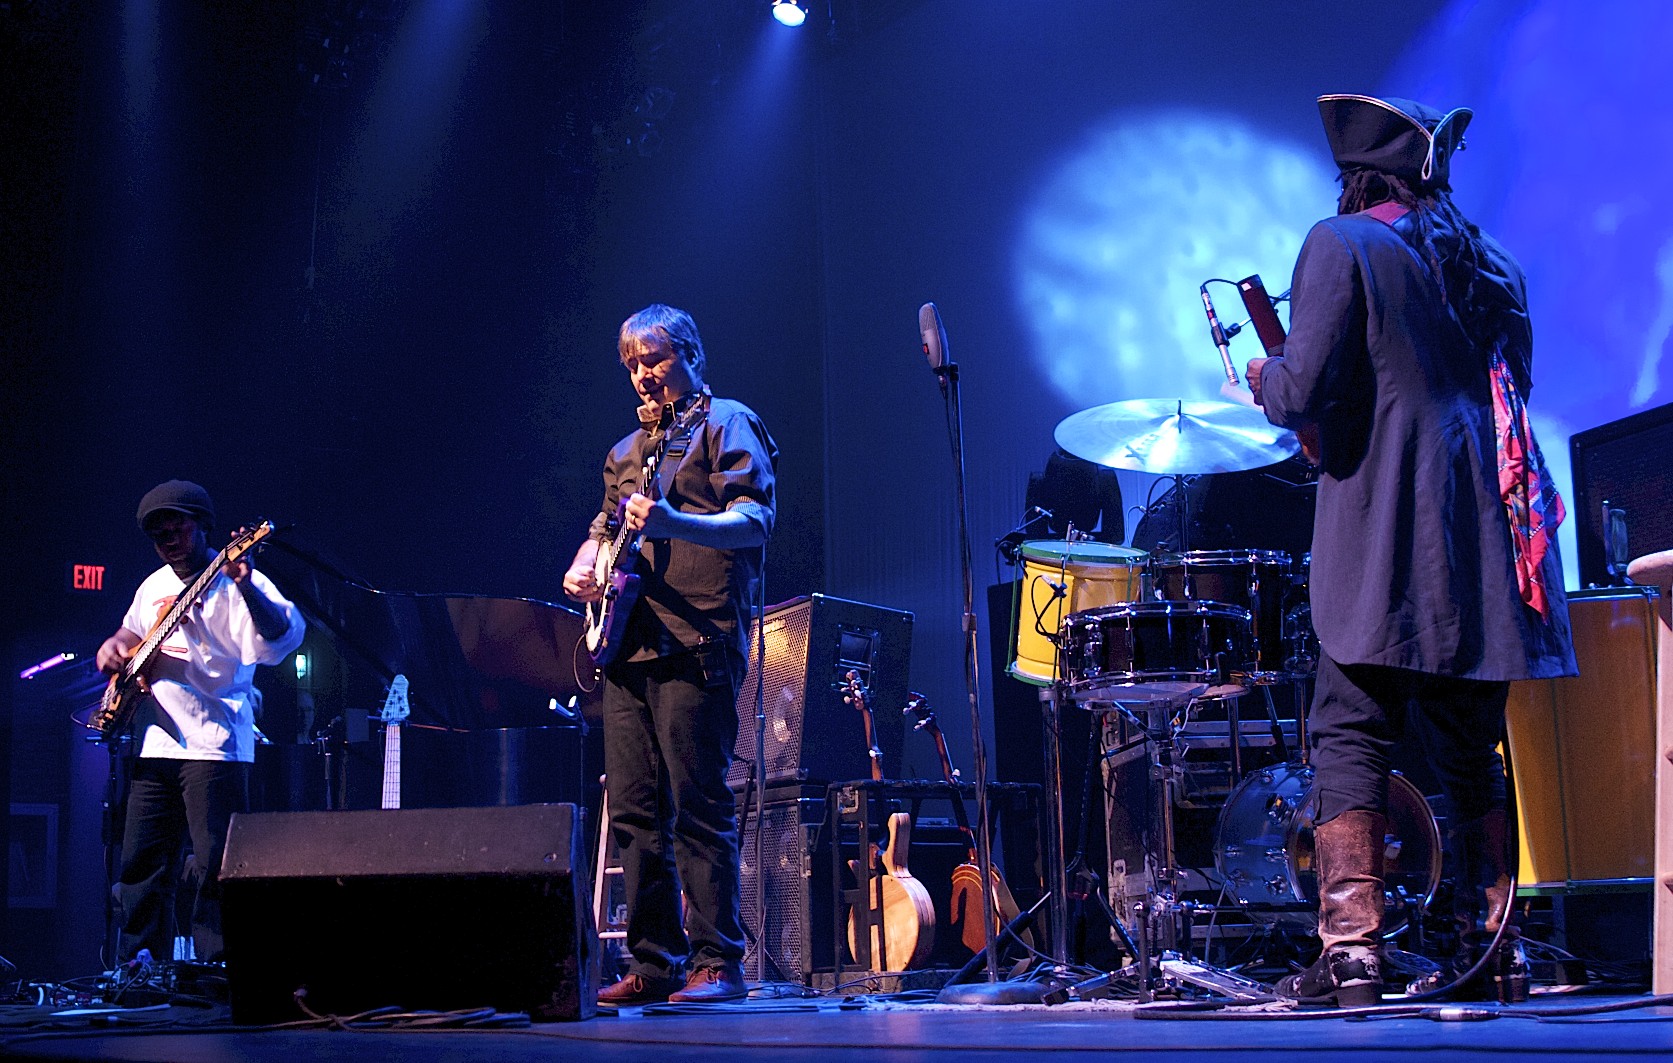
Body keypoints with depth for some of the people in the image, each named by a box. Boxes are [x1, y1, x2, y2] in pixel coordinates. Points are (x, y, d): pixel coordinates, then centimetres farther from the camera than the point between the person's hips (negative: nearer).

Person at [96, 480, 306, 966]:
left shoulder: (234, 584, -5)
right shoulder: (153, 588, 17)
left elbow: (282, 637, -23)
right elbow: (131, 632, 35)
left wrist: (245, 585, -39)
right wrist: (113, 647, 10)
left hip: (214, 747, -7)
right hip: (155, 744, 7)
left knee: (214, 867, -9)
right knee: (141, 865, 10)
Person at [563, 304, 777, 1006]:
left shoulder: (727, 424, 1)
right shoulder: (629, 449, 24)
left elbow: (756, 520, -12)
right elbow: (606, 526, 32)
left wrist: (673, 524, -30)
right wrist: (584, 566, 8)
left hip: (695, 644, -8)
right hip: (630, 644, 8)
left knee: (698, 807, -10)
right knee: (633, 811, 5)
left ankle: (719, 965, -5)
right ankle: (654, 964, 11)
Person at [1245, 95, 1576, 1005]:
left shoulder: (1342, 244, -3)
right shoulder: (1491, 264, 17)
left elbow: (1303, 391, -12)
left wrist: (1265, 379, 9)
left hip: (1380, 543, -6)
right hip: (1481, 543, 6)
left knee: (1349, 741, -6)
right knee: (1470, 752, 12)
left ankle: (1350, 948, -14)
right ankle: (1493, 948, 13)